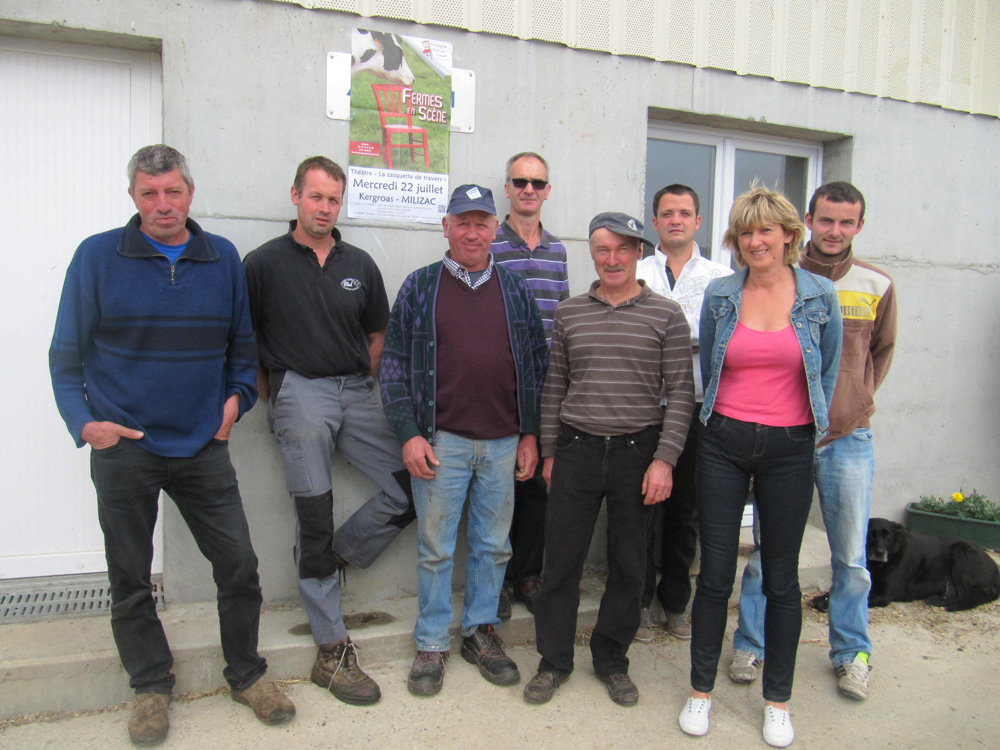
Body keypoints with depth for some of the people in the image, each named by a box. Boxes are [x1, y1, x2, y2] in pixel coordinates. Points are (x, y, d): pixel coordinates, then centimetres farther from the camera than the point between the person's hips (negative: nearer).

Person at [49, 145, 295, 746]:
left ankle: (247, 674, 26)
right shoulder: (97, 257, -2)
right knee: (130, 578, 11)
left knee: (239, 565, 5)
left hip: (203, 447, 2)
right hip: (123, 448, -1)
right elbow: (68, 355, 2)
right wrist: (84, 421, -10)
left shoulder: (223, 258, 4)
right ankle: (151, 686, 32)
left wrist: (236, 398, 2)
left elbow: (242, 344, 15)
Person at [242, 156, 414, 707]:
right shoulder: (264, 263, 1)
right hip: (299, 393, -4)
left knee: (410, 492, -2)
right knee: (314, 516, -1)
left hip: (357, 392, 5)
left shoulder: (359, 264, 11)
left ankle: (333, 559, 22)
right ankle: (331, 652, 9)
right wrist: (270, 396, 0)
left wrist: (359, 384, 11)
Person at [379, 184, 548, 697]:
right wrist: (409, 434, -7)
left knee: (493, 545, 13)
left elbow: (537, 365, 11)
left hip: (504, 443, 3)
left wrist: (530, 434, 5)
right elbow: (394, 365, 1)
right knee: (435, 549, 7)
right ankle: (431, 645, 23)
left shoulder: (517, 291, 9)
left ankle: (481, 632, 31)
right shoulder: (419, 287, 3)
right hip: (440, 442, -2)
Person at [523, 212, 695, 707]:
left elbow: (680, 393, -2)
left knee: (628, 564, 10)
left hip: (639, 450, -1)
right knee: (561, 559, 6)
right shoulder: (570, 313, 6)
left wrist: (664, 459, -9)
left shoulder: (666, 315, 0)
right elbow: (554, 387, 10)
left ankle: (611, 660, 30)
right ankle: (554, 660, 25)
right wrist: (549, 451, 8)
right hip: (577, 448, 1)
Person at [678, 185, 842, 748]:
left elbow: (829, 373, 12)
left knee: (782, 578, 9)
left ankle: (778, 701, 26)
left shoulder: (821, 297, 0)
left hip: (790, 448, 0)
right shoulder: (720, 296, 2)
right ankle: (702, 690, 23)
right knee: (715, 572, 5)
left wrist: (814, 425, 14)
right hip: (724, 444, 1)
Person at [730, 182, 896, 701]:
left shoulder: (877, 286, 5)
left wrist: (857, 401, 14)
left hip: (849, 439, 2)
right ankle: (750, 645, 23)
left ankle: (851, 652, 30)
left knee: (851, 556, 11)